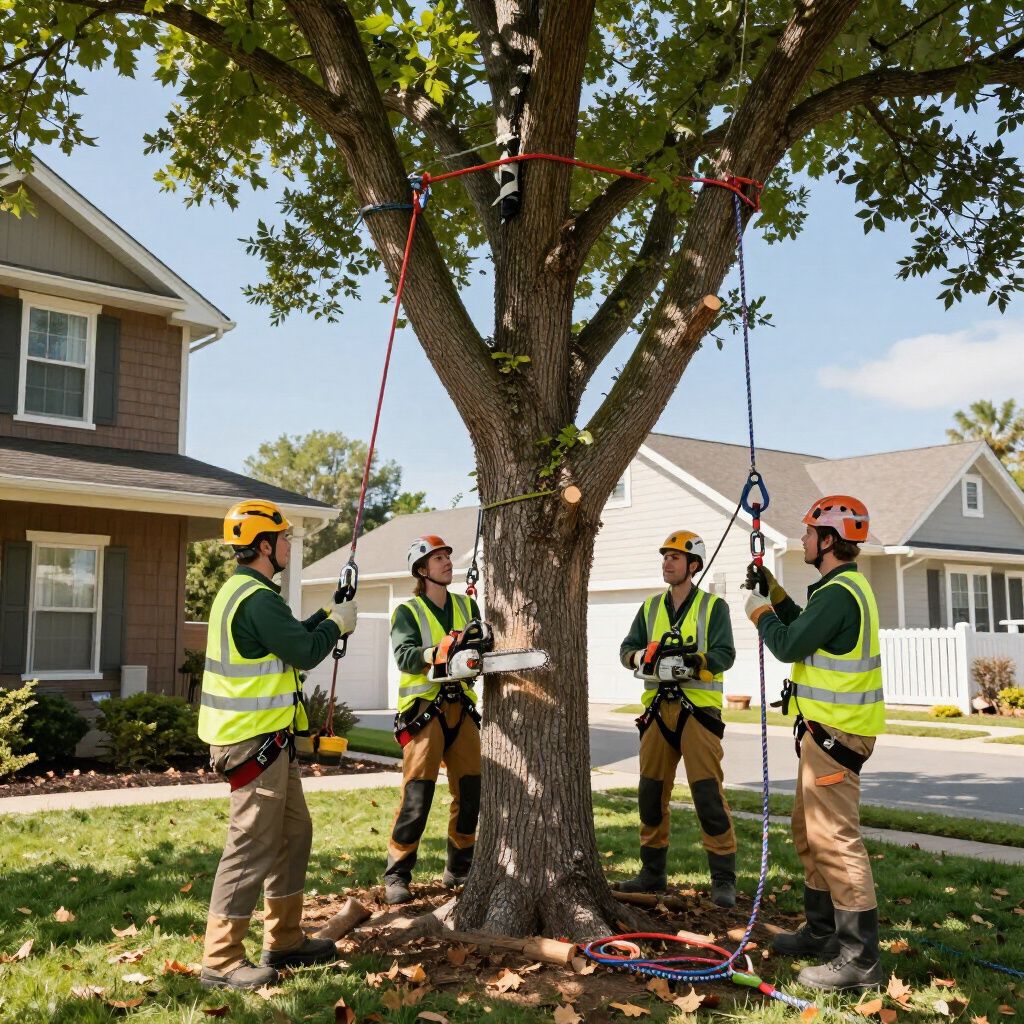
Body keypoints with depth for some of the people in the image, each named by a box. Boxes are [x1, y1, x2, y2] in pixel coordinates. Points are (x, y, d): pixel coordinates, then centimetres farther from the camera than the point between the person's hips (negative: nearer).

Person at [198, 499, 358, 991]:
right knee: (253, 846, -5)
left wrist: (326, 616, 15)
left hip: (267, 739, 11)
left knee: (294, 833, 18)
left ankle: (284, 940, 28)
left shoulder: (242, 591, 14)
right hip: (254, 741, -11)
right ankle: (221, 961, 4)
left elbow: (287, 639, 22)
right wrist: (337, 623, -1)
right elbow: (304, 653, -17)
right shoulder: (257, 598, -20)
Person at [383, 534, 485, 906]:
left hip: (461, 707, 5)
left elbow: (484, 644, 4)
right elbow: (404, 655, -14)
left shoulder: (467, 606, 15)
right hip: (424, 708, -5)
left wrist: (482, 639, -18)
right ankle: (397, 875, 1)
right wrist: (437, 653, -31)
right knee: (417, 794, -9)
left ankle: (459, 868, 23)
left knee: (471, 791, 8)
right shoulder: (407, 611, 0)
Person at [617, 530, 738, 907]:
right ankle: (652, 872, 22)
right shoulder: (650, 607, 15)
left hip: (698, 707, -5)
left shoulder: (713, 607, 1)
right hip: (658, 707, 5)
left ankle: (724, 879, 0)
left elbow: (724, 654, -10)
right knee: (651, 792, 10)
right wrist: (642, 657, -14)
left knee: (708, 793, -8)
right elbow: (627, 648, 9)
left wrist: (690, 660, -26)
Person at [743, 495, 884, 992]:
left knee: (834, 840, -9)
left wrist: (760, 611, -1)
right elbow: (805, 629, 24)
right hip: (827, 728, 11)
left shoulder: (839, 593, -20)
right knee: (810, 833, 19)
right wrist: (774, 593, 19)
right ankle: (821, 932, 31)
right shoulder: (845, 587, 14)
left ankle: (858, 957, -4)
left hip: (834, 733, -11)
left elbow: (788, 645, -18)